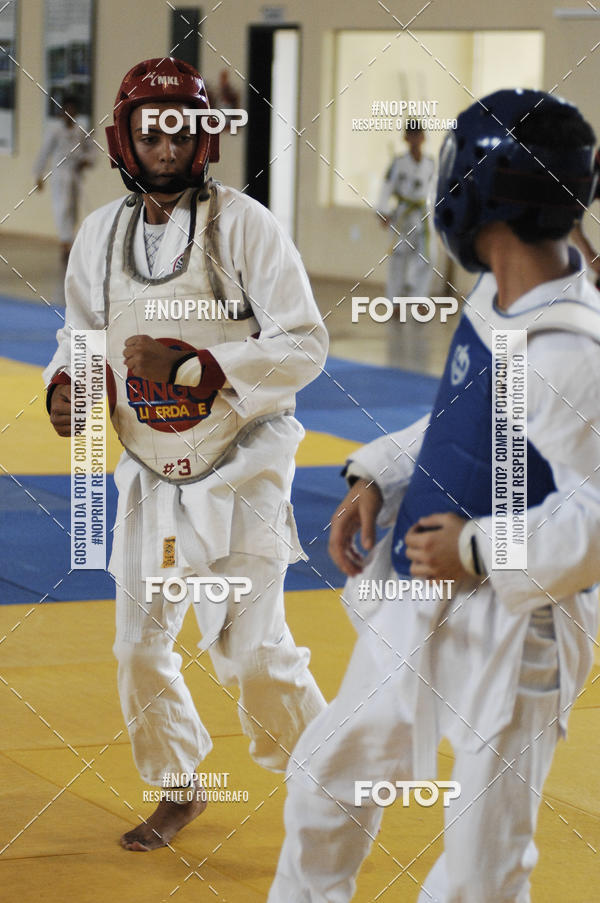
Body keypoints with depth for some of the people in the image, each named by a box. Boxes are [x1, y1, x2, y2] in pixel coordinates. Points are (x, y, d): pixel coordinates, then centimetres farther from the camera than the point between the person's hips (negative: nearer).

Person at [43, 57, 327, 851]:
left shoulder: (243, 225, -13)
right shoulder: (101, 234, 2)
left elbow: (304, 345, -16)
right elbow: (81, 333, 16)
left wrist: (191, 364, -26)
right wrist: (65, 386, -7)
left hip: (241, 472, -5)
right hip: (151, 477, 5)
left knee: (249, 647, -7)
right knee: (141, 644, 10)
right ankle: (177, 792, 31)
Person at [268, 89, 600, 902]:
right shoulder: (492, 302, 0)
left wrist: (478, 552, -22)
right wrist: (376, 477, 4)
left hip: (507, 634, -9)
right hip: (414, 607, 9)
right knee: (328, 778, 25)